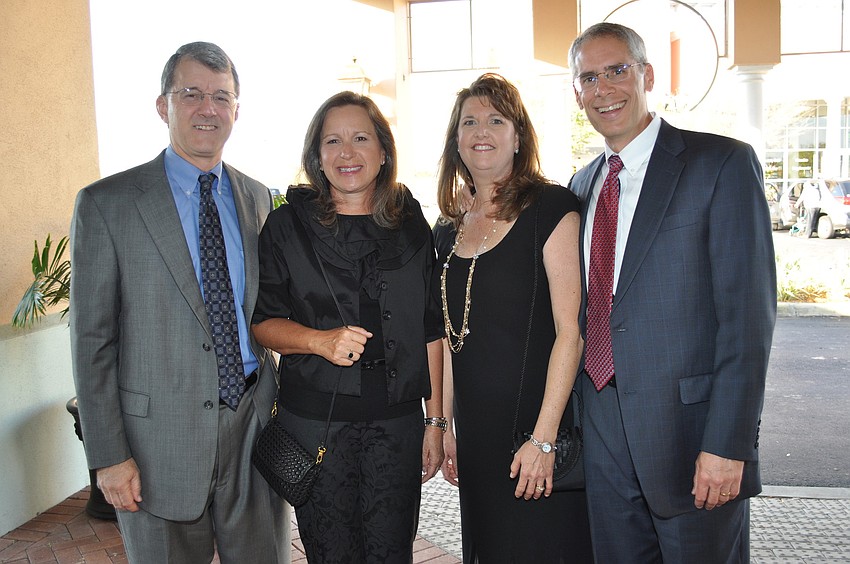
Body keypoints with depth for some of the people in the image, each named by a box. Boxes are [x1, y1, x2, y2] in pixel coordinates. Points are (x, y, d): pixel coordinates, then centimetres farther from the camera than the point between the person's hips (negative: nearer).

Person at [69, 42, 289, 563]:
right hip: (162, 439, -3)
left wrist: (283, 406, 7)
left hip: (255, 427, 4)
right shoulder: (106, 203, -7)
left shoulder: (259, 200, 7)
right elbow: (92, 339, -7)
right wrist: (108, 456, -9)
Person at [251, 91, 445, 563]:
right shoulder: (287, 226, -1)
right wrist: (320, 340, -19)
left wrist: (435, 421, 5)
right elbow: (262, 321, 1)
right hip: (315, 419, -1)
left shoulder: (411, 226, 5)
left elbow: (430, 330, 7)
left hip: (397, 420, 2)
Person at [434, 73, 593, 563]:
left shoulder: (551, 207, -9)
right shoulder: (450, 228, 9)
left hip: (540, 427, -6)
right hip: (475, 434, 6)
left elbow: (570, 331, -14)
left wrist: (544, 436, -18)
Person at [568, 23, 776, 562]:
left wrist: (727, 444, -17)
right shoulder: (583, 184, 12)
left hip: (689, 427, -5)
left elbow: (748, 315, -13)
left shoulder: (723, 163, -7)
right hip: (602, 432, 6)